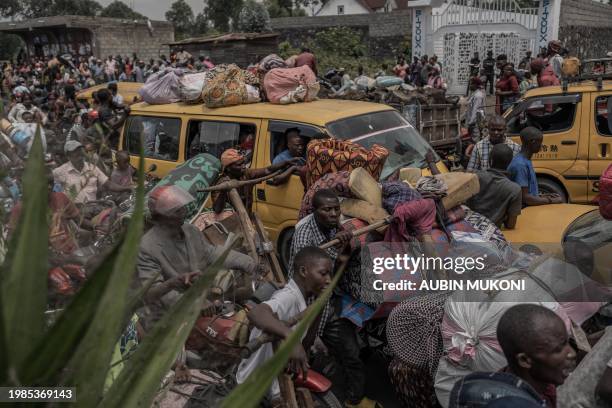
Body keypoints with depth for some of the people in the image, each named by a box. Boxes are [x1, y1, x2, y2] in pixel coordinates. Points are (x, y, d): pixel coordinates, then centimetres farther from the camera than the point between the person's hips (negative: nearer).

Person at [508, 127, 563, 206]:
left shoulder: (526, 161, 11)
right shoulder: (520, 165, -18)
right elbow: (525, 198, -20)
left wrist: (541, 196, 7)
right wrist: (551, 201, -12)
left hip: (530, 207, 9)